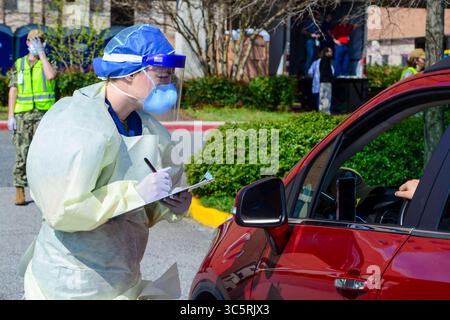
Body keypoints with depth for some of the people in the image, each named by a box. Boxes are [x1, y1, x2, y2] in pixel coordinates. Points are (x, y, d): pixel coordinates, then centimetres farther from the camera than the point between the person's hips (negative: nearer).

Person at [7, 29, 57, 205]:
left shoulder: (48, 63, 8)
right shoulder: (18, 64, 11)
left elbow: (51, 76, -17)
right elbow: (13, 91, 6)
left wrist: (41, 53, -9)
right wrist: (10, 116, -3)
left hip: (43, 113, -1)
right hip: (22, 114, 1)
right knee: (22, 153, -3)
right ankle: (20, 191, 2)